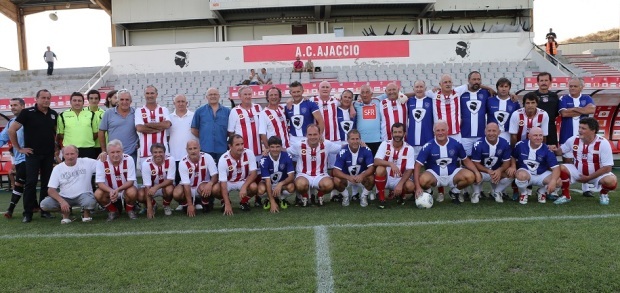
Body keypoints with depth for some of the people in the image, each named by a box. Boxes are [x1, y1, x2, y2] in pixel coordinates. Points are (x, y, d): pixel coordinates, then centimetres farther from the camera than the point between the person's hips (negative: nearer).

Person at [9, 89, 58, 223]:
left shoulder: (54, 114, 6)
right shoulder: (27, 112, -7)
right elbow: (12, 130, -6)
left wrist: (56, 147, 11)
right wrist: (19, 148, -5)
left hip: (49, 155, 4)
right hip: (33, 154, -4)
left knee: (47, 183, 7)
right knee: (31, 183, -5)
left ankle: (45, 210, 15)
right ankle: (28, 213, 1)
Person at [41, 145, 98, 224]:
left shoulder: (87, 162, -5)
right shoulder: (58, 168, -1)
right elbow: (51, 190, -6)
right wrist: (62, 201, -23)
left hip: (83, 196, -2)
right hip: (64, 197, 2)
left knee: (90, 202, -37)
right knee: (44, 204, -21)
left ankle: (86, 212, 1)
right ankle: (65, 212, 7)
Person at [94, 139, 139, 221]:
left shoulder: (128, 159, -20)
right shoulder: (102, 161, -17)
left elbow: (130, 181, -18)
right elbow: (100, 183, -17)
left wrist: (117, 190, -36)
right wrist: (111, 191, -37)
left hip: (125, 188, -1)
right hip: (109, 190, 2)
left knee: (133, 192, -33)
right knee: (98, 194, -28)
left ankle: (130, 210, 1)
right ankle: (112, 211, 2)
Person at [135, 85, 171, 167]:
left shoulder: (164, 110, 10)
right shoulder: (139, 111, 7)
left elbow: (167, 124, -8)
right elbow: (139, 128, -9)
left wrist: (147, 124, -6)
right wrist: (160, 127, -7)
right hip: (145, 152, 0)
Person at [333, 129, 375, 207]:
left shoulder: (366, 150, -18)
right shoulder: (343, 151, -20)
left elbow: (372, 167, -22)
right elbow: (336, 171, -24)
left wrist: (362, 175, -43)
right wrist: (349, 177, -41)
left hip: (361, 178, 0)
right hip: (347, 178, 0)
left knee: (371, 178, -30)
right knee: (336, 180, -30)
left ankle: (364, 197, 1)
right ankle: (346, 197, 3)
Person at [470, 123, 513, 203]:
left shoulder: (505, 144, -9)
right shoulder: (479, 145, -18)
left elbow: (506, 162, -6)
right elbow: (475, 163, -15)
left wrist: (499, 170, -29)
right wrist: (489, 171, -32)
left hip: (497, 172, 3)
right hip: (482, 171, -3)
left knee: (510, 175, -24)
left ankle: (497, 192, 6)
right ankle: (476, 193, -1)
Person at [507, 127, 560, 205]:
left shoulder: (546, 149, -14)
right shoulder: (520, 145, -11)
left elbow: (556, 167, -19)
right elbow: (513, 157, 10)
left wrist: (553, 181, -36)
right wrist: (513, 166, -10)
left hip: (542, 175, 2)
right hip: (525, 172, -1)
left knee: (558, 181, -24)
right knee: (521, 176, -38)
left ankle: (542, 192, 12)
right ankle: (523, 193, -2)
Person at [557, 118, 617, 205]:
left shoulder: (603, 143, -19)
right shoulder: (573, 140, -10)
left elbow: (607, 168, -18)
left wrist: (589, 177, -19)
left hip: (598, 174, -2)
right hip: (577, 172, 2)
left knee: (611, 181, -33)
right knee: (561, 168, -25)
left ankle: (604, 193, 6)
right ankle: (565, 195, -2)